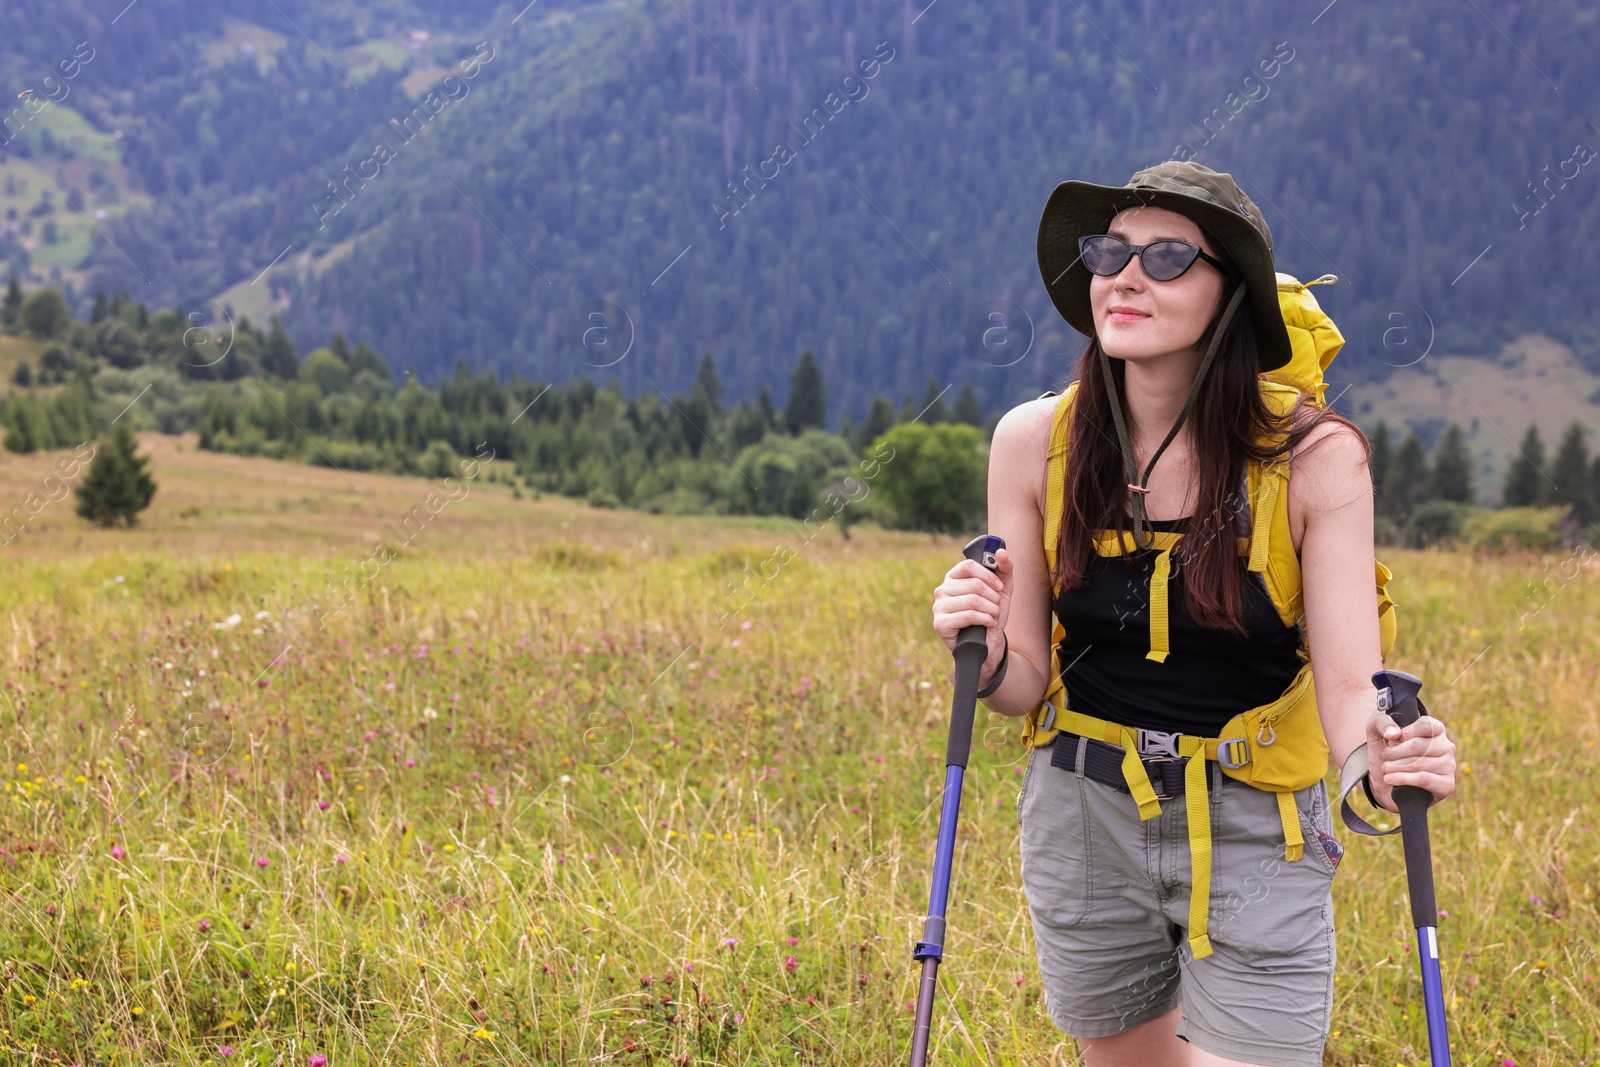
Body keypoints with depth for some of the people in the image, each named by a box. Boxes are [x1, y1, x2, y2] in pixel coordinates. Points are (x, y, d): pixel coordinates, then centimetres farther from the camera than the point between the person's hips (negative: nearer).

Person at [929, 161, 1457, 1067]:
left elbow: (1349, 684, -15)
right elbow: (1026, 685, -2)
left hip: (1254, 832, -3)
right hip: (1084, 820, 3)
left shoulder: (1313, 455, -15)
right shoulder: (1034, 440, -8)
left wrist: (1383, 763, -36)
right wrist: (983, 658, -24)